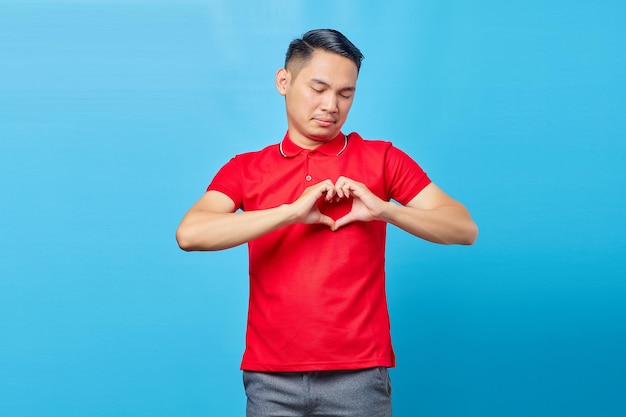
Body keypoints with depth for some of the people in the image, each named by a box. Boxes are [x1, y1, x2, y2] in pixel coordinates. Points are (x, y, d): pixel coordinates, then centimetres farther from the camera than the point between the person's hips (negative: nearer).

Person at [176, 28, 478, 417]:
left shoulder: (381, 159, 5)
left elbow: (465, 229, 0)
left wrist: (383, 209, -14)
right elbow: (190, 234, -11)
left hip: (359, 375, 0)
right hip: (271, 378, 1)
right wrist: (292, 211, -14)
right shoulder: (246, 169, 6)